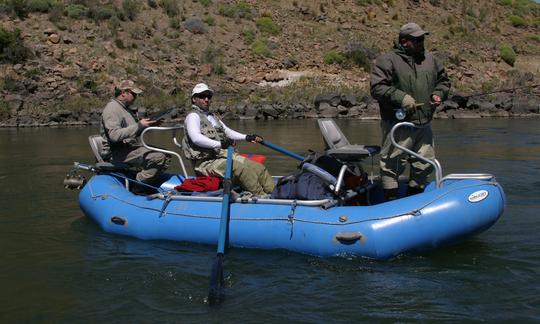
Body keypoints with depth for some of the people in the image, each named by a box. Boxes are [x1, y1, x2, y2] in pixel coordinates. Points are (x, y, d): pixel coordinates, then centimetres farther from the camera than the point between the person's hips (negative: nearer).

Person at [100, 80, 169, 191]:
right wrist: (139, 125, -23)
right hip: (119, 152, -10)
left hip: (132, 147, 10)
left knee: (165, 158, 9)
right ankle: (138, 188, -16)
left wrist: (148, 124, 7)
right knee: (158, 158, -26)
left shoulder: (128, 108, 19)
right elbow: (114, 135, -26)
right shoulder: (112, 108, -12)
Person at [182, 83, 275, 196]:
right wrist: (219, 144, -28)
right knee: (243, 169, -29)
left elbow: (227, 131, 27)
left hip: (224, 155, 9)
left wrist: (246, 137, 13)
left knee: (259, 169, -7)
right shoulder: (193, 116, -5)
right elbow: (196, 138, -22)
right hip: (207, 162, -9)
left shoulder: (212, 116, 25)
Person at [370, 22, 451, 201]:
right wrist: (401, 97, -24)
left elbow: (443, 80, 24)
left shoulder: (429, 59, 13)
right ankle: (391, 200, 7)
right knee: (393, 164, -3)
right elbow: (377, 87, -15)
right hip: (398, 124, -7)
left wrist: (438, 93, 3)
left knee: (425, 164, 14)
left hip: (424, 124, 7)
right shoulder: (387, 60, -8)